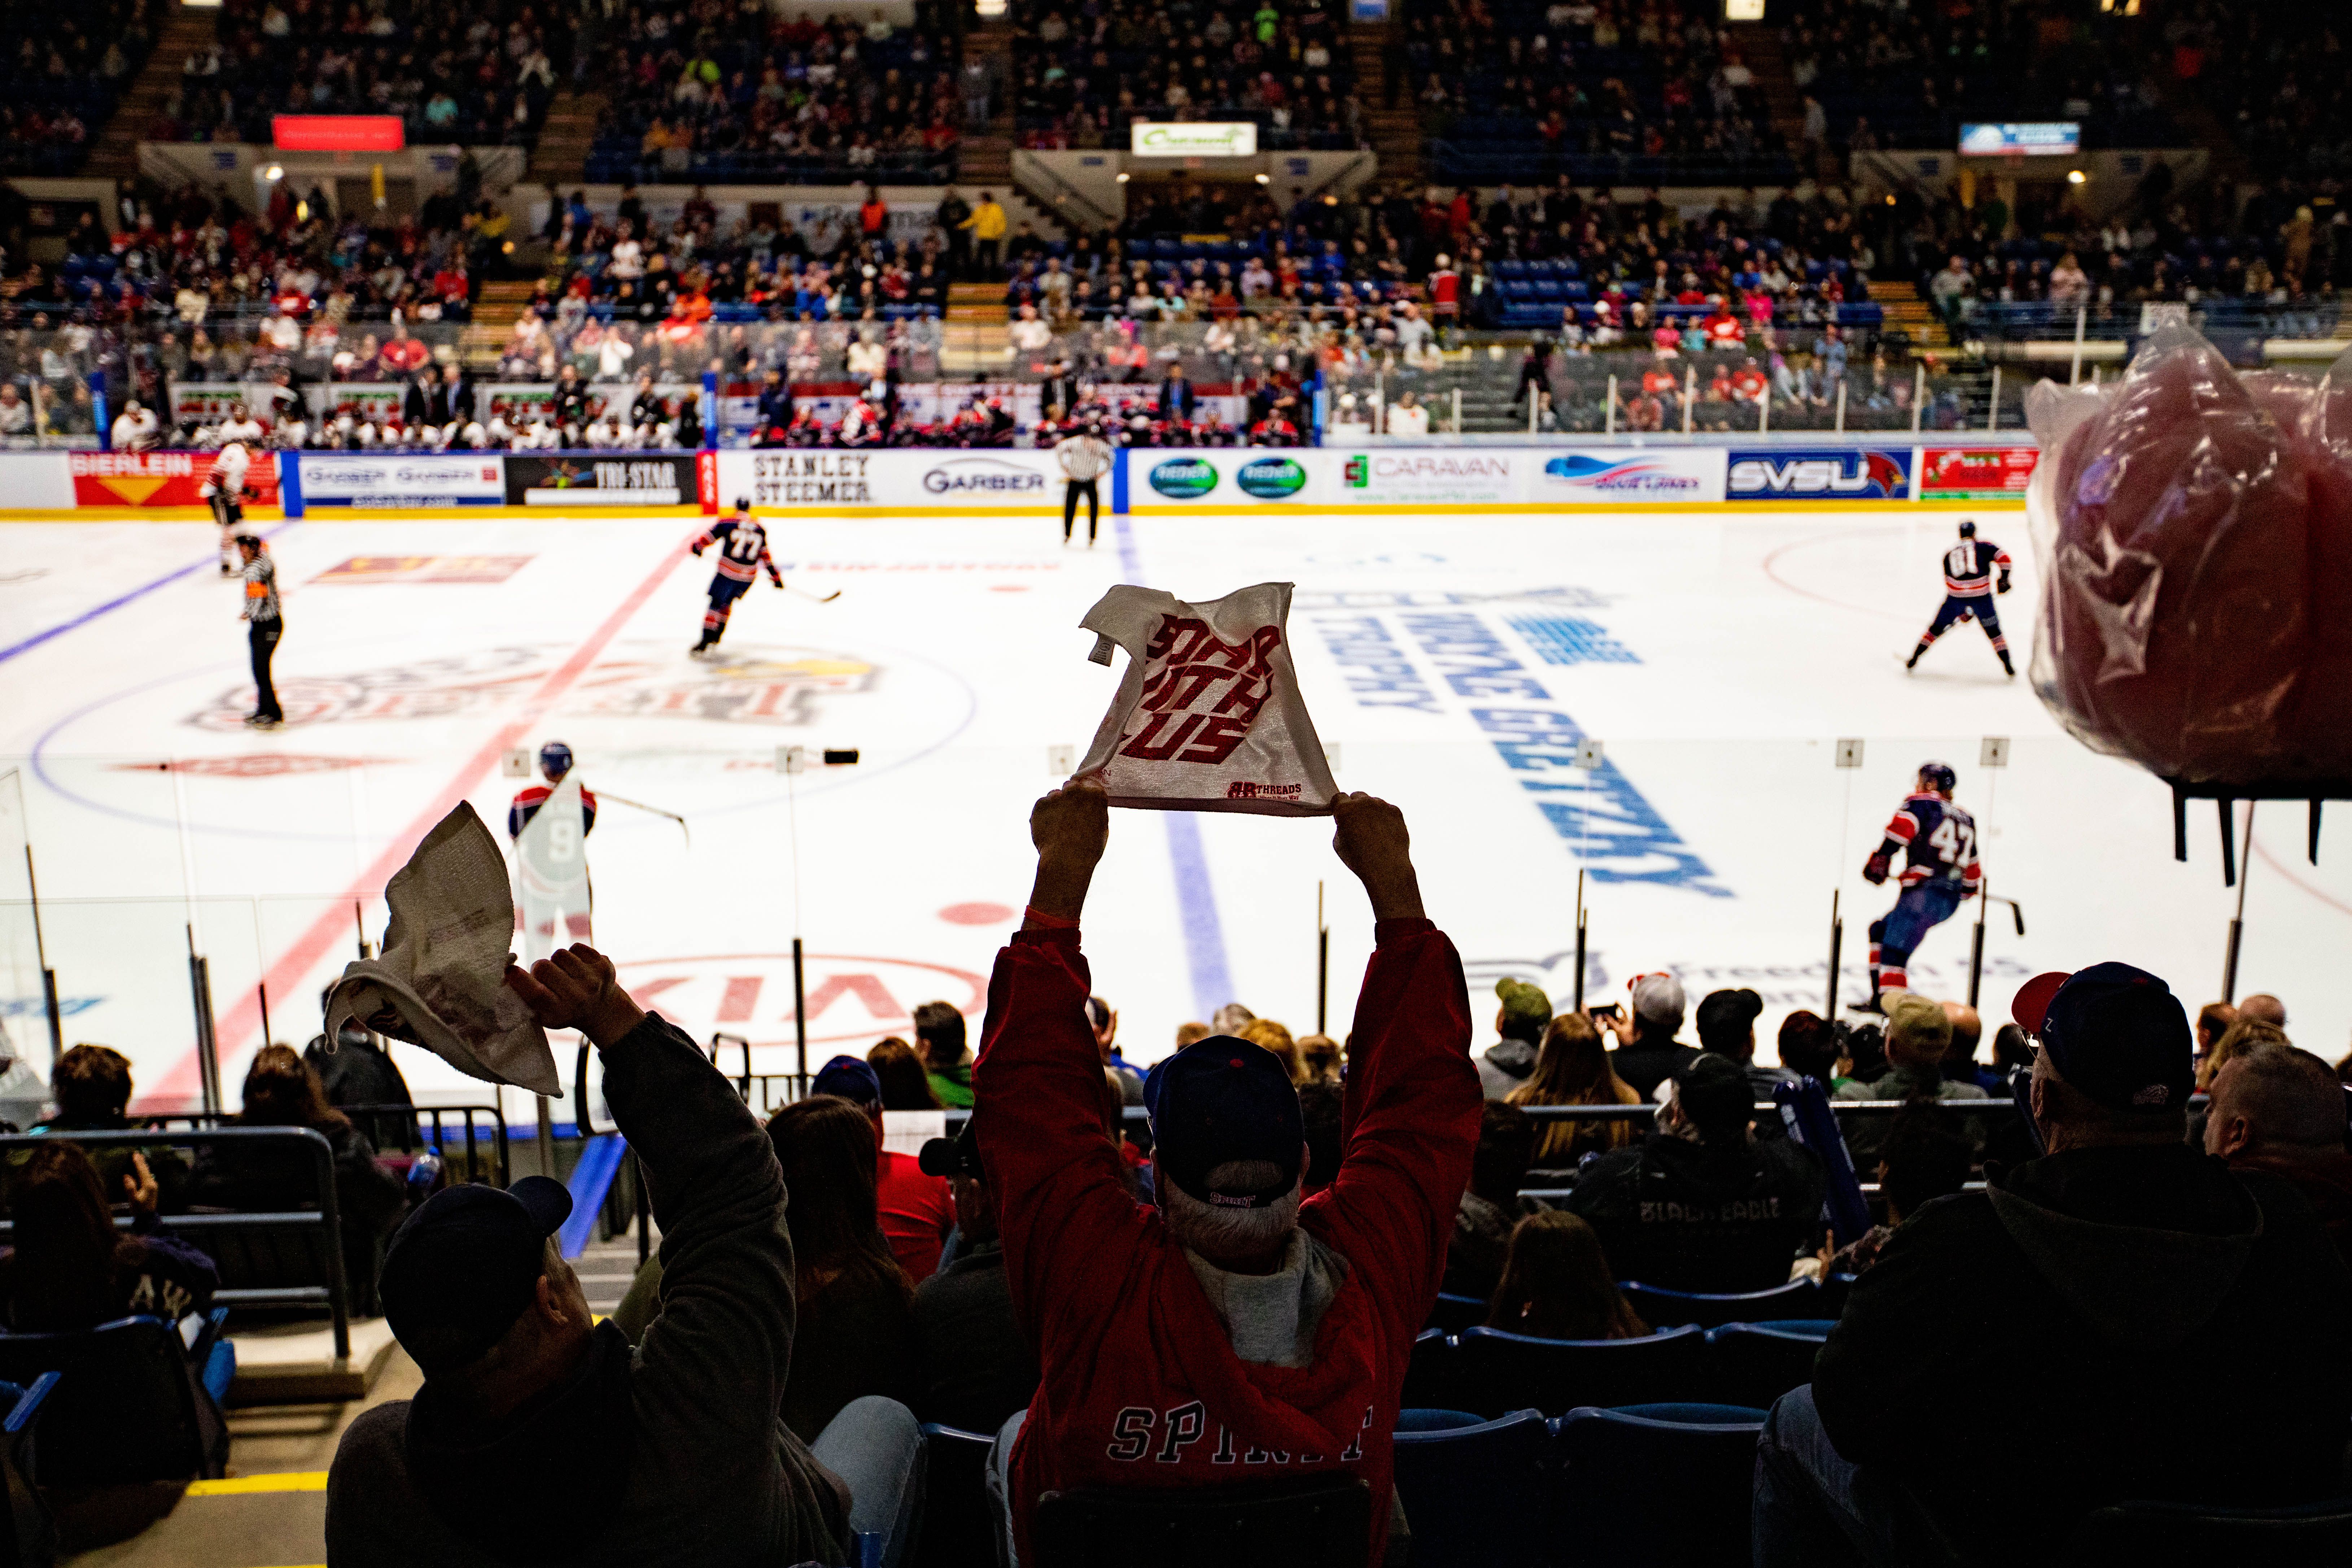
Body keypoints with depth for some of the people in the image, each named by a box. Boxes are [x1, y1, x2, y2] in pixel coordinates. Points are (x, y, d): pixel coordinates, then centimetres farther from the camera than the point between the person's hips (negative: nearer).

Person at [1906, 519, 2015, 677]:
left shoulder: (1949, 553, 23)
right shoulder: (1983, 545, 13)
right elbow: (2002, 557, -6)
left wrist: (1962, 610, 26)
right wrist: (2004, 579, 1)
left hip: (1956, 595, 2)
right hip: (1981, 595, -2)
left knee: (1937, 628, 18)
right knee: (1994, 632, 13)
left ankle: (1913, 660, 21)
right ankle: (2008, 667, 10)